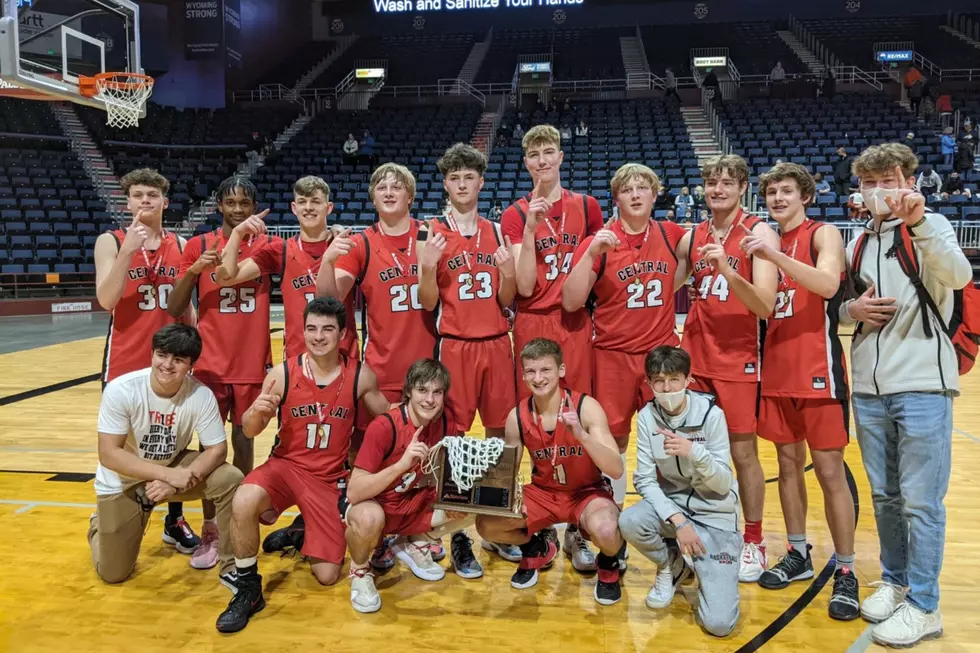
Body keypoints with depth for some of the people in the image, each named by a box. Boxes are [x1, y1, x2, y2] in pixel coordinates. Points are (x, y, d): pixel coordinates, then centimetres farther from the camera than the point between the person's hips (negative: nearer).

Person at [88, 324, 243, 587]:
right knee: (113, 574, 4)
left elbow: (217, 449, -17)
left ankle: (232, 566, -6)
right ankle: (100, 526, 38)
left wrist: (176, 482, -33)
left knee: (231, 480, -24)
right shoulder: (121, 390, -27)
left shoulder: (201, 395, -23)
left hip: (174, 467, 1)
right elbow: (108, 455, -27)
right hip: (122, 483, -1)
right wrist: (169, 475, -36)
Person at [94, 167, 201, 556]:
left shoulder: (180, 245, 7)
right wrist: (128, 250, -23)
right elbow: (106, 300, -16)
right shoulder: (110, 242, -2)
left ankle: (175, 521, 21)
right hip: (126, 362, -3)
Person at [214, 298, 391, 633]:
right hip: (286, 465, -1)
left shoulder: (360, 375, -9)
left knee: (327, 576, -1)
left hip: (331, 478, 1)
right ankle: (248, 590, -9)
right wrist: (257, 411, -29)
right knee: (243, 501, -35)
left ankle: (307, 531, 34)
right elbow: (250, 431, -6)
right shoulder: (283, 373, -12)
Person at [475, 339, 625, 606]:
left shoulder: (586, 407, -21)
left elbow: (617, 470, -28)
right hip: (543, 492, 4)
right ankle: (537, 548, 19)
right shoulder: (517, 416, -11)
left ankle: (609, 565, 5)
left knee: (605, 530, -36)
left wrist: (581, 435, -43)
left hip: (587, 492, -3)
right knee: (486, 524, -16)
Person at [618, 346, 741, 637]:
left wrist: (695, 452, -33)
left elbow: (723, 484, -14)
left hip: (715, 515, -3)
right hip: (671, 504, 3)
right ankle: (672, 565, 2)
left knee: (718, 623, -17)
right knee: (629, 522, -33)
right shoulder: (647, 416, -8)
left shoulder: (711, 414, -16)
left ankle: (703, 569, 19)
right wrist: (678, 520, -22)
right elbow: (645, 480, -9)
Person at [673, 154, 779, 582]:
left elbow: (766, 307, -18)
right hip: (694, 357, 5)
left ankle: (753, 542, 21)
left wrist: (727, 271, -31)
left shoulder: (758, 233, -8)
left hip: (738, 360, -4)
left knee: (743, 453, 4)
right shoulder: (692, 237, 7)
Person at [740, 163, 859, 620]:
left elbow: (828, 284, -25)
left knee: (829, 470, -2)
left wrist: (776, 256, -33)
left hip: (818, 371, -6)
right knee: (788, 463, 12)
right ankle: (798, 555, 25)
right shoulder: (770, 242, 13)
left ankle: (845, 572, 10)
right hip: (777, 370, 6)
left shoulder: (824, 234, -4)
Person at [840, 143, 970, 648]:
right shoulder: (858, 243, 14)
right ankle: (895, 582, 30)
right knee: (884, 496, 14)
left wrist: (917, 222, -34)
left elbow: (959, 276, -22)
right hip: (869, 389, 5)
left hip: (922, 386, -5)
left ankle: (924, 606, 13)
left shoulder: (929, 227, -2)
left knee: (920, 501, 0)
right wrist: (852, 310, -2)